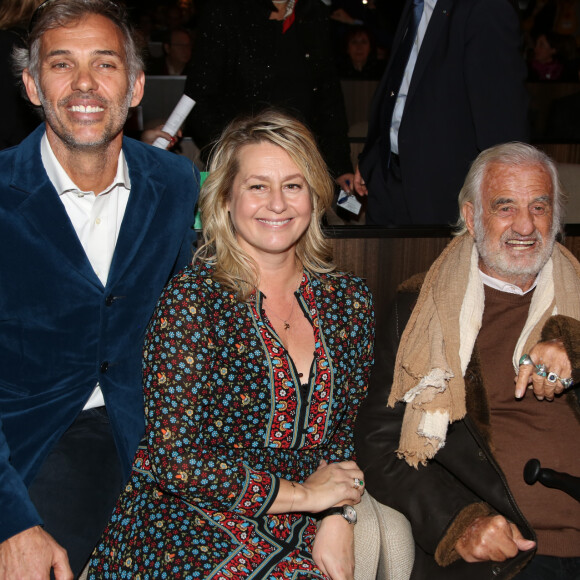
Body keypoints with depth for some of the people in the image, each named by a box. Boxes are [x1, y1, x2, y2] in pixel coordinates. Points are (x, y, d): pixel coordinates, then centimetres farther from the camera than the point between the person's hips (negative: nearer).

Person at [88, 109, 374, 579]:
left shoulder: (348, 300, 6)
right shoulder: (193, 299, -10)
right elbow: (170, 457, -13)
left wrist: (338, 518, -3)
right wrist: (303, 494, -8)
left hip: (300, 538, 4)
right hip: (190, 528, -4)